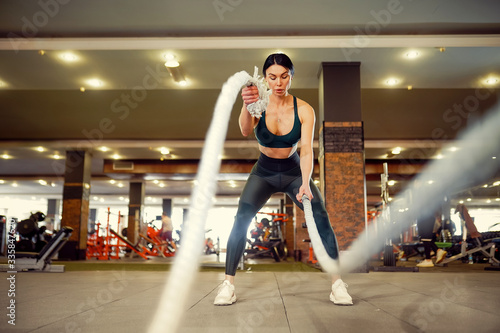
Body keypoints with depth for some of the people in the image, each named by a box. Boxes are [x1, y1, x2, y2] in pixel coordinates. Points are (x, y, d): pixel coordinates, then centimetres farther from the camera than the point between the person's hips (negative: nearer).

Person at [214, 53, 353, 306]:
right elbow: (245, 131, -37)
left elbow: (307, 151, -25)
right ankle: (228, 283, -13)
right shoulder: (259, 104, -18)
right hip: (264, 171, 0)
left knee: (321, 217, -18)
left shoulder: (304, 110, -17)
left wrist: (305, 183, -42)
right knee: (241, 219, -21)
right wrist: (247, 106, -60)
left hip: (294, 171, 0)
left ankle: (337, 282, -6)